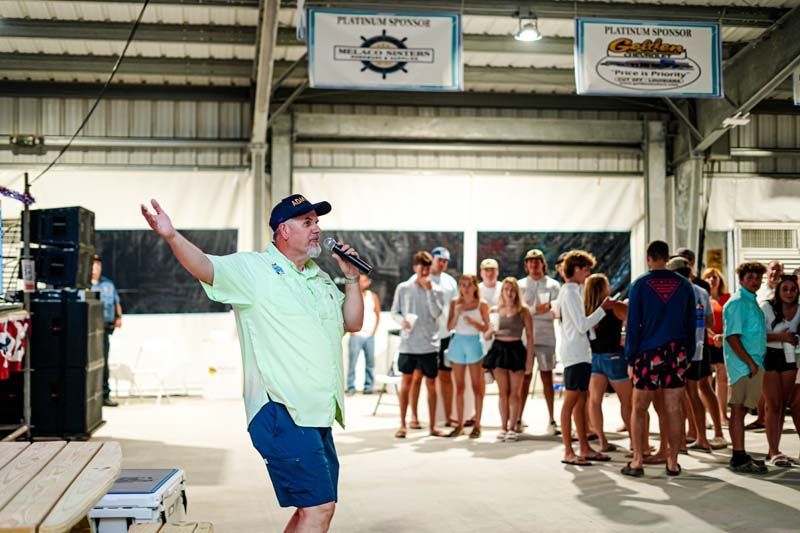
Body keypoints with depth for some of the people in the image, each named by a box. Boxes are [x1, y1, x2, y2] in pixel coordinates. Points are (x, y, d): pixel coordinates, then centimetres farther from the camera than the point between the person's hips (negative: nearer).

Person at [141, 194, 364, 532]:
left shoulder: (321, 279, 19)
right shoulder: (254, 269, -4)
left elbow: (353, 323, 23)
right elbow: (205, 267, -19)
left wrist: (351, 279, 10)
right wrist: (172, 237, -37)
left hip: (318, 414, 9)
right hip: (282, 412, -9)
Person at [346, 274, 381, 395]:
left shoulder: (373, 296, 11)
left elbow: (378, 314, 16)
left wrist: (374, 329, 7)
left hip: (370, 335, 3)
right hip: (356, 335, -3)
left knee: (370, 362, 2)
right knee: (352, 362, -7)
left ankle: (368, 386, 10)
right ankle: (351, 387, -2)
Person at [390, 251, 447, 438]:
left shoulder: (436, 290, 3)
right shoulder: (403, 288, 3)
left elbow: (437, 313, -10)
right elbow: (394, 312, 7)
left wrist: (429, 290, -14)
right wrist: (402, 320, -14)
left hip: (429, 344, 1)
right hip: (408, 343, -1)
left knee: (431, 384, 6)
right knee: (407, 381, 4)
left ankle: (432, 425, 15)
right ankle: (403, 424, 12)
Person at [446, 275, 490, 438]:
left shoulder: (481, 305, 0)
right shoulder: (455, 303, 6)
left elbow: (486, 328, -1)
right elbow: (450, 327, 2)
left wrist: (473, 322, -18)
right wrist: (457, 314, -13)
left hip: (474, 343, -3)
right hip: (458, 343, 3)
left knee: (476, 386, 0)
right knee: (459, 387, 6)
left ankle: (477, 425, 4)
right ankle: (459, 425, 11)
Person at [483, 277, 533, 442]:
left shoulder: (523, 311, -1)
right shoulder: (494, 311, 6)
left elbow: (530, 337, -1)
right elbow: (486, 336, 9)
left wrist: (529, 359, -7)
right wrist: (492, 330, -13)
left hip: (516, 350, -2)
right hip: (498, 350, 2)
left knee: (514, 393, 3)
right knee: (503, 392, 7)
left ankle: (512, 428, 11)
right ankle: (503, 427, 14)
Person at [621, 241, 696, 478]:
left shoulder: (640, 285, -4)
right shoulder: (684, 285, 4)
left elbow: (633, 324, -4)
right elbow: (690, 324, 8)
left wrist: (630, 358, 1)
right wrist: (688, 355, 15)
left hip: (648, 354, -2)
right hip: (677, 354, 2)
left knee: (639, 409, 7)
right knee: (673, 409, 6)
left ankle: (638, 461, 5)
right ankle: (673, 462, 9)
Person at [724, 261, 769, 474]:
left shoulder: (752, 302, 19)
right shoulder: (737, 303, -11)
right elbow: (732, 337, -18)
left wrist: (756, 362, 15)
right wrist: (750, 362, -19)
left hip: (754, 363, 9)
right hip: (743, 364, -9)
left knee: (742, 409, 12)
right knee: (738, 410, -7)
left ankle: (740, 455, 18)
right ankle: (739, 459, -6)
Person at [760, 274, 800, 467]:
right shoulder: (766, 307, -9)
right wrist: (780, 337, -17)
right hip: (769, 357, -5)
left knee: (783, 405, 9)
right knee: (774, 405, -7)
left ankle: (773, 450, 18)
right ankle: (774, 452, -2)